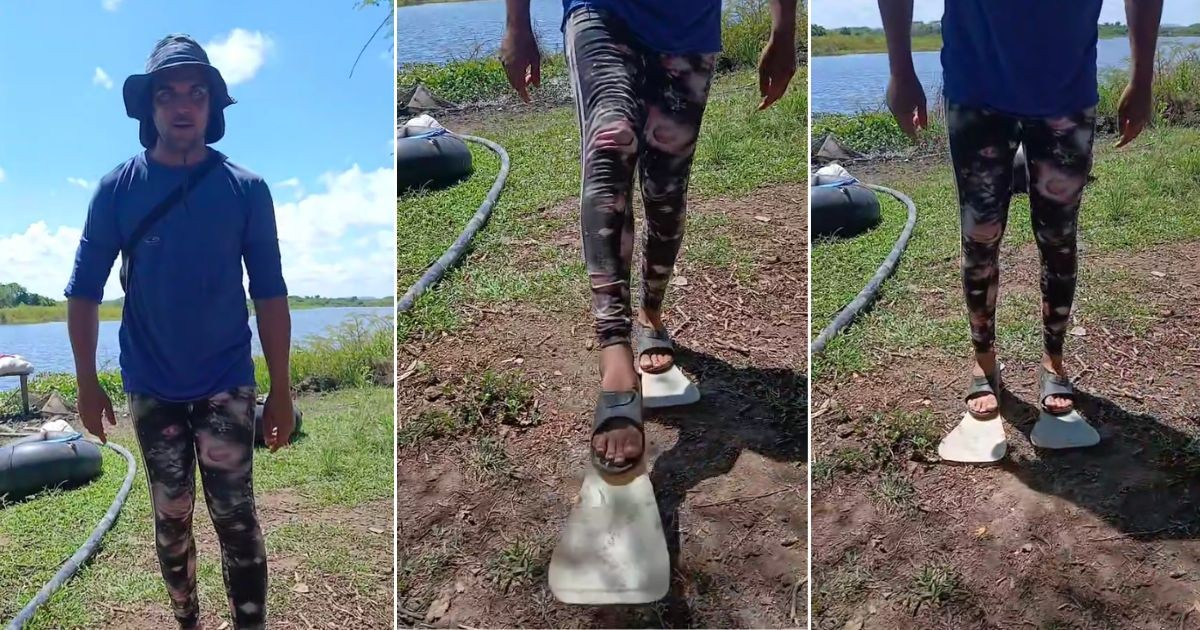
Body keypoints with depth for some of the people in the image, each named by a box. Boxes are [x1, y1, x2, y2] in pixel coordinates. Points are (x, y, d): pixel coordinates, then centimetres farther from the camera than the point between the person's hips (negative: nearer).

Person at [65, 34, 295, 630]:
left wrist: (281, 389, -4)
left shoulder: (246, 190, -6)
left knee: (235, 519, 0)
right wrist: (87, 382, -2)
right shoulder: (117, 189, -4)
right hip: (151, 388, 2)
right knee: (171, 519, 14)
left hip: (227, 385, -1)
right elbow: (84, 290, 1)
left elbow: (270, 295, -4)